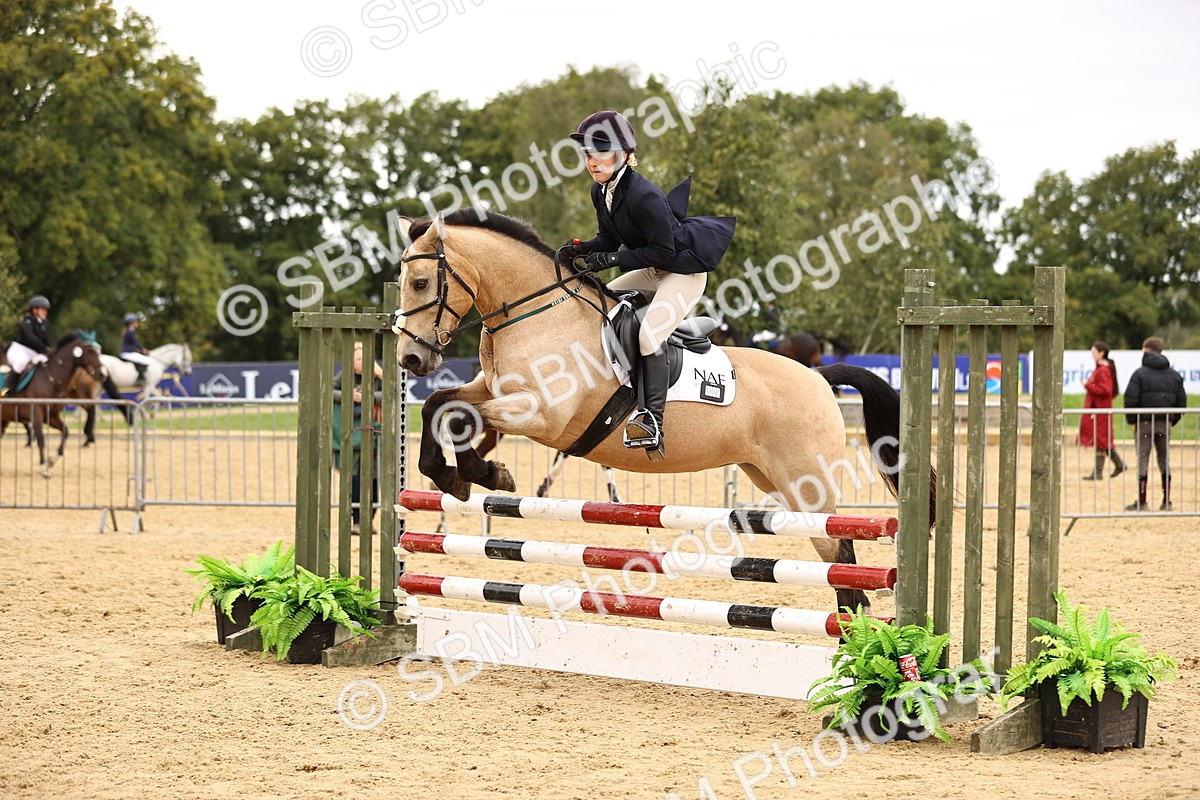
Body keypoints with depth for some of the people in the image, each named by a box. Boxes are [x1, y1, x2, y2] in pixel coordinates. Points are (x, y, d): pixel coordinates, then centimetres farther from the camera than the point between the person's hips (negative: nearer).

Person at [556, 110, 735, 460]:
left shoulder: (644, 196, -29)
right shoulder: (601, 192, -2)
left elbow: (664, 250, -26)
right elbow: (609, 238, 9)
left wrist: (614, 259, -28)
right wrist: (581, 249, -10)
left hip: (685, 272, -10)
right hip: (652, 271, 10)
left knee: (649, 332, -27)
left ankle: (653, 424, -32)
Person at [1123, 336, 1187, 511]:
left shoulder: (1140, 373, -6)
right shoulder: (1174, 375, 10)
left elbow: (1130, 399, -13)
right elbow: (1182, 401, 9)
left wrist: (1132, 420, -1)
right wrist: (1173, 420, 13)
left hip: (1145, 423, -4)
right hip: (1165, 424, 4)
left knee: (1142, 459, 0)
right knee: (1164, 458, 12)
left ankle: (1141, 501, -1)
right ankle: (1166, 501, 10)